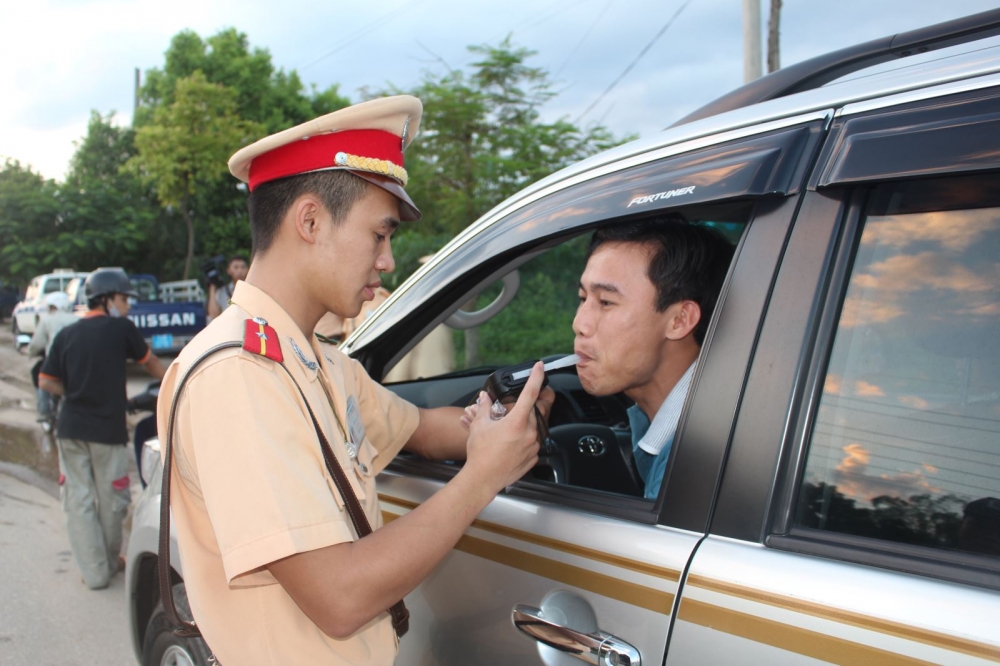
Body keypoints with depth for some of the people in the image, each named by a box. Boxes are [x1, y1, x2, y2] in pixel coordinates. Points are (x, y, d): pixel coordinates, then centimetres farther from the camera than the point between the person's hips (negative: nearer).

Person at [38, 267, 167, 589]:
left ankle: (95, 572, 11)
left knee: (78, 502, 9)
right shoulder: (121, 328, -3)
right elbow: (150, 363, 11)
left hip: (70, 429, 4)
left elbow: (46, 382, 4)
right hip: (108, 429, -4)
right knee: (111, 501, 12)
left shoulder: (67, 334, 7)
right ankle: (110, 562, 27)